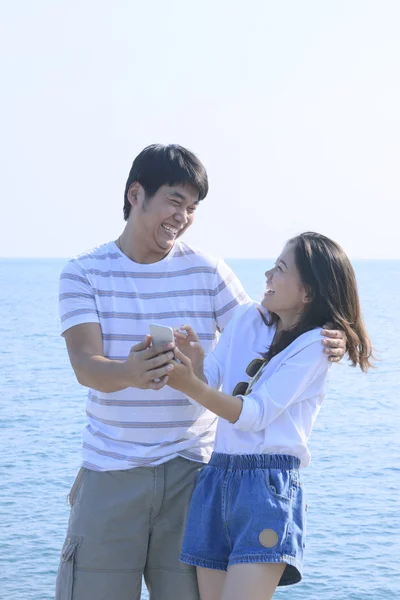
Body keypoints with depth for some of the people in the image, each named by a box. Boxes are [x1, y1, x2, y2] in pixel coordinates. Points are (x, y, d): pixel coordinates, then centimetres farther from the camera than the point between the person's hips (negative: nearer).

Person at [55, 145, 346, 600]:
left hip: (190, 472, 1)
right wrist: (129, 373, -37)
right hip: (109, 473, -1)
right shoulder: (84, 274, 0)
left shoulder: (207, 272, 4)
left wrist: (319, 343, -19)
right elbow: (85, 365, -14)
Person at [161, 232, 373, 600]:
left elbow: (257, 414, -15)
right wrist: (194, 360, -15)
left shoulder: (314, 344, -7)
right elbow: (209, 381, 7)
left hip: (268, 485, -6)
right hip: (217, 478, 6)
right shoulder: (248, 318, 11)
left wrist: (190, 386, -28)